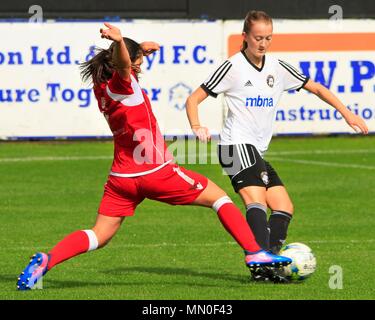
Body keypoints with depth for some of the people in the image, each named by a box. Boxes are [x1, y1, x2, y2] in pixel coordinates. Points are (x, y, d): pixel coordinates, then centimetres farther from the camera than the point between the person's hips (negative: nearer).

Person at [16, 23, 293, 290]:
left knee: (99, 236, 7)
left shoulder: (102, 87, 10)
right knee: (219, 197, 8)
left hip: (121, 177, 7)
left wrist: (139, 49, 36)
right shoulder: (122, 84, -14)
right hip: (156, 172, -7)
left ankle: (46, 260, -15)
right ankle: (254, 253, 2)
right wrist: (119, 41, -57)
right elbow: (123, 64, -38)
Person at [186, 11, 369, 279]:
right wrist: (197, 127, -22)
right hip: (236, 146, -8)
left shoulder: (277, 68, 11)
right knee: (256, 199, -27)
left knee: (284, 208, 2)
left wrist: (347, 114, 12)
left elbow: (316, 88, 20)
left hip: (257, 152, 8)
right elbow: (194, 99, -3)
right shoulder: (234, 67, -5)